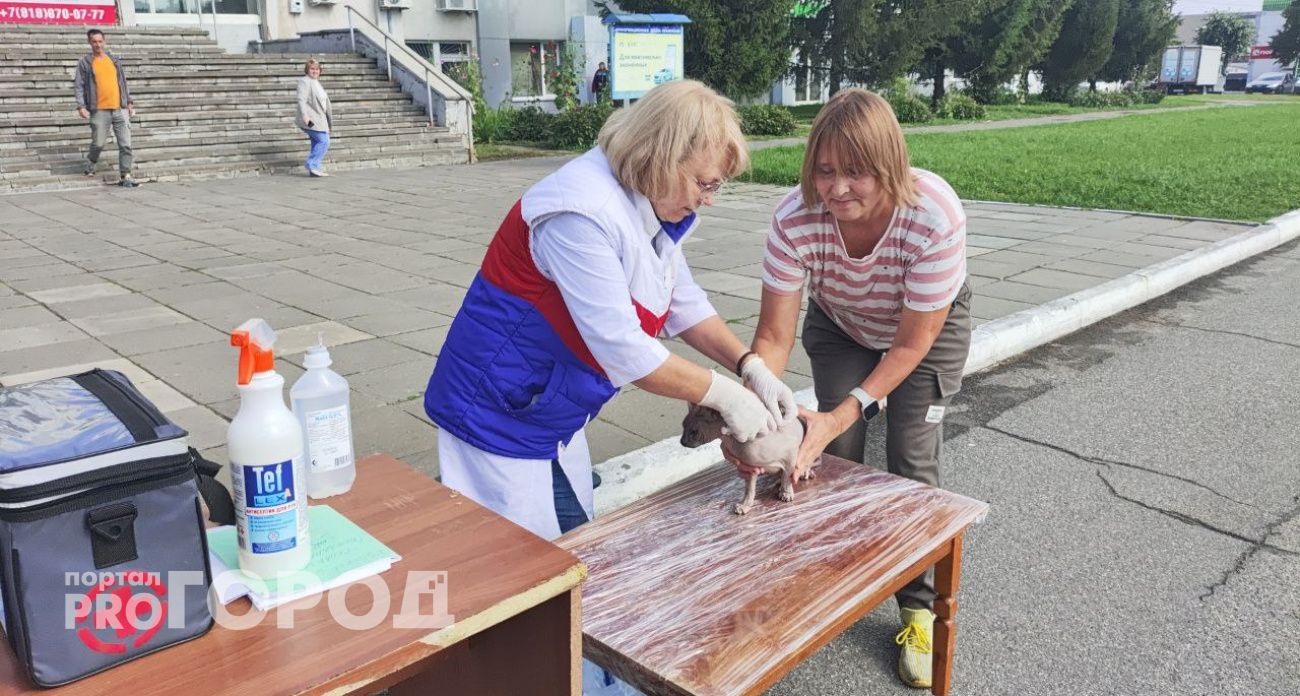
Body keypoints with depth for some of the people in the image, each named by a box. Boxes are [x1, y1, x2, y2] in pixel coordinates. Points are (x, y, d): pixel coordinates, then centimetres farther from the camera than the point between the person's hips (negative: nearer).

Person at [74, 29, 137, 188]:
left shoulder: (114, 59, 13)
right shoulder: (85, 62, 2)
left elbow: (123, 81, 19)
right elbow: (78, 85, -1)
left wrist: (129, 102, 15)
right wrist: (81, 106, -11)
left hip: (120, 109, 3)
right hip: (99, 111, -3)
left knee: (126, 145, -3)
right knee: (99, 143, 0)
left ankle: (125, 176, 3)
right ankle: (90, 164, 29)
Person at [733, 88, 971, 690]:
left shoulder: (936, 216, -39)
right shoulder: (795, 218, -34)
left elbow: (913, 342, -30)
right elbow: (774, 336, -29)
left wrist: (841, 415, -38)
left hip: (928, 326, -2)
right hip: (840, 325, 2)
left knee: (911, 462, -6)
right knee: (836, 455, -1)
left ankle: (919, 608, 14)